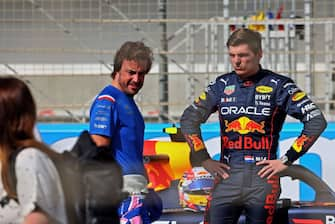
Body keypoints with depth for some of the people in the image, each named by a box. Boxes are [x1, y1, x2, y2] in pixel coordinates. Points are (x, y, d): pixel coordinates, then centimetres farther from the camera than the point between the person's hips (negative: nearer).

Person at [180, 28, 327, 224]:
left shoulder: (278, 86, 1)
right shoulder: (222, 85, 11)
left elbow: (317, 121, -3)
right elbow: (189, 119, 15)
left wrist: (287, 160, -4)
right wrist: (204, 159, 6)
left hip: (263, 176, -3)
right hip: (227, 176, 3)